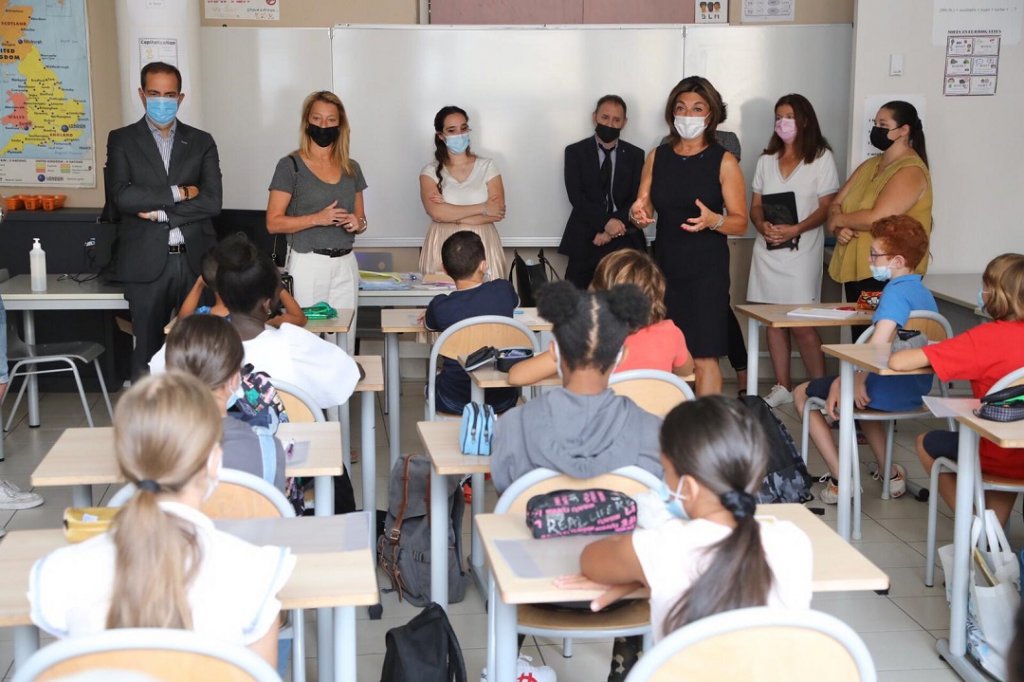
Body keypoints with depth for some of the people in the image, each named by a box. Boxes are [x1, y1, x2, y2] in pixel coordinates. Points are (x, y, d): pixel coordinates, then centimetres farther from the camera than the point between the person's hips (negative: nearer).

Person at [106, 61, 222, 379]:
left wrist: (160, 212, -10)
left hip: (194, 260, 1)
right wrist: (177, 193, -10)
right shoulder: (122, 140, 6)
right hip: (147, 263, -1)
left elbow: (212, 202, -3)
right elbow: (121, 196, -10)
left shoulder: (201, 142, 9)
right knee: (148, 351, 5)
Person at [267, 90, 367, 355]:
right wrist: (318, 218, -17)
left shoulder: (351, 169, 12)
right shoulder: (291, 166, -2)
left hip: (345, 265, 4)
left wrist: (358, 223, -3)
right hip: (308, 264, -4)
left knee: (344, 343, 4)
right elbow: (273, 223, -6)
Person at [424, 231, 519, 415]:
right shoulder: (503, 290, -13)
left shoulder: (440, 306, -16)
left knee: (434, 381, 34)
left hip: (455, 403, -1)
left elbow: (428, 324, 9)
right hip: (502, 401, 1)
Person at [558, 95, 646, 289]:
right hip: (584, 241, -1)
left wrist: (611, 231, -11)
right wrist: (606, 222, -19)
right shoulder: (575, 152, 4)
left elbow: (637, 199, 1)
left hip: (624, 242, 1)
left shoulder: (635, 155, 9)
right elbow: (576, 196, -7)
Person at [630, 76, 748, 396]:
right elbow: (644, 211, 13)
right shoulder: (656, 157, 10)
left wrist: (713, 220, -22)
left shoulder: (723, 161, 0)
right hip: (665, 265, 3)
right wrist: (637, 213, -11)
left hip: (706, 270, -3)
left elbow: (741, 222, -2)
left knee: (704, 357, -7)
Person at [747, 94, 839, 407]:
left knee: (802, 325, -9)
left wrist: (795, 229, -19)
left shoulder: (821, 158, 1)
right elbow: (755, 205, 14)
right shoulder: (767, 159, 15)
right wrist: (763, 226, -9)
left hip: (802, 250, -5)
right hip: (768, 249, 5)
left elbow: (826, 207, -5)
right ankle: (782, 386, 14)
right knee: (773, 320, 6)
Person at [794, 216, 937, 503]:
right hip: (915, 391, 9)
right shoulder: (924, 293, 10)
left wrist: (858, 381, -22)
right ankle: (890, 472, 31)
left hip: (888, 390, -9)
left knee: (802, 393, 10)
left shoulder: (896, 291, -19)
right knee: (863, 393, 41)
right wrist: (847, 379, 8)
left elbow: (880, 340, -34)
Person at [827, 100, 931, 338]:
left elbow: (878, 218, -23)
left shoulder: (911, 171, -11)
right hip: (856, 272, 8)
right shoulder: (870, 165, 17)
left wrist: (838, 220, -7)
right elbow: (836, 203, 14)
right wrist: (839, 229, -8)